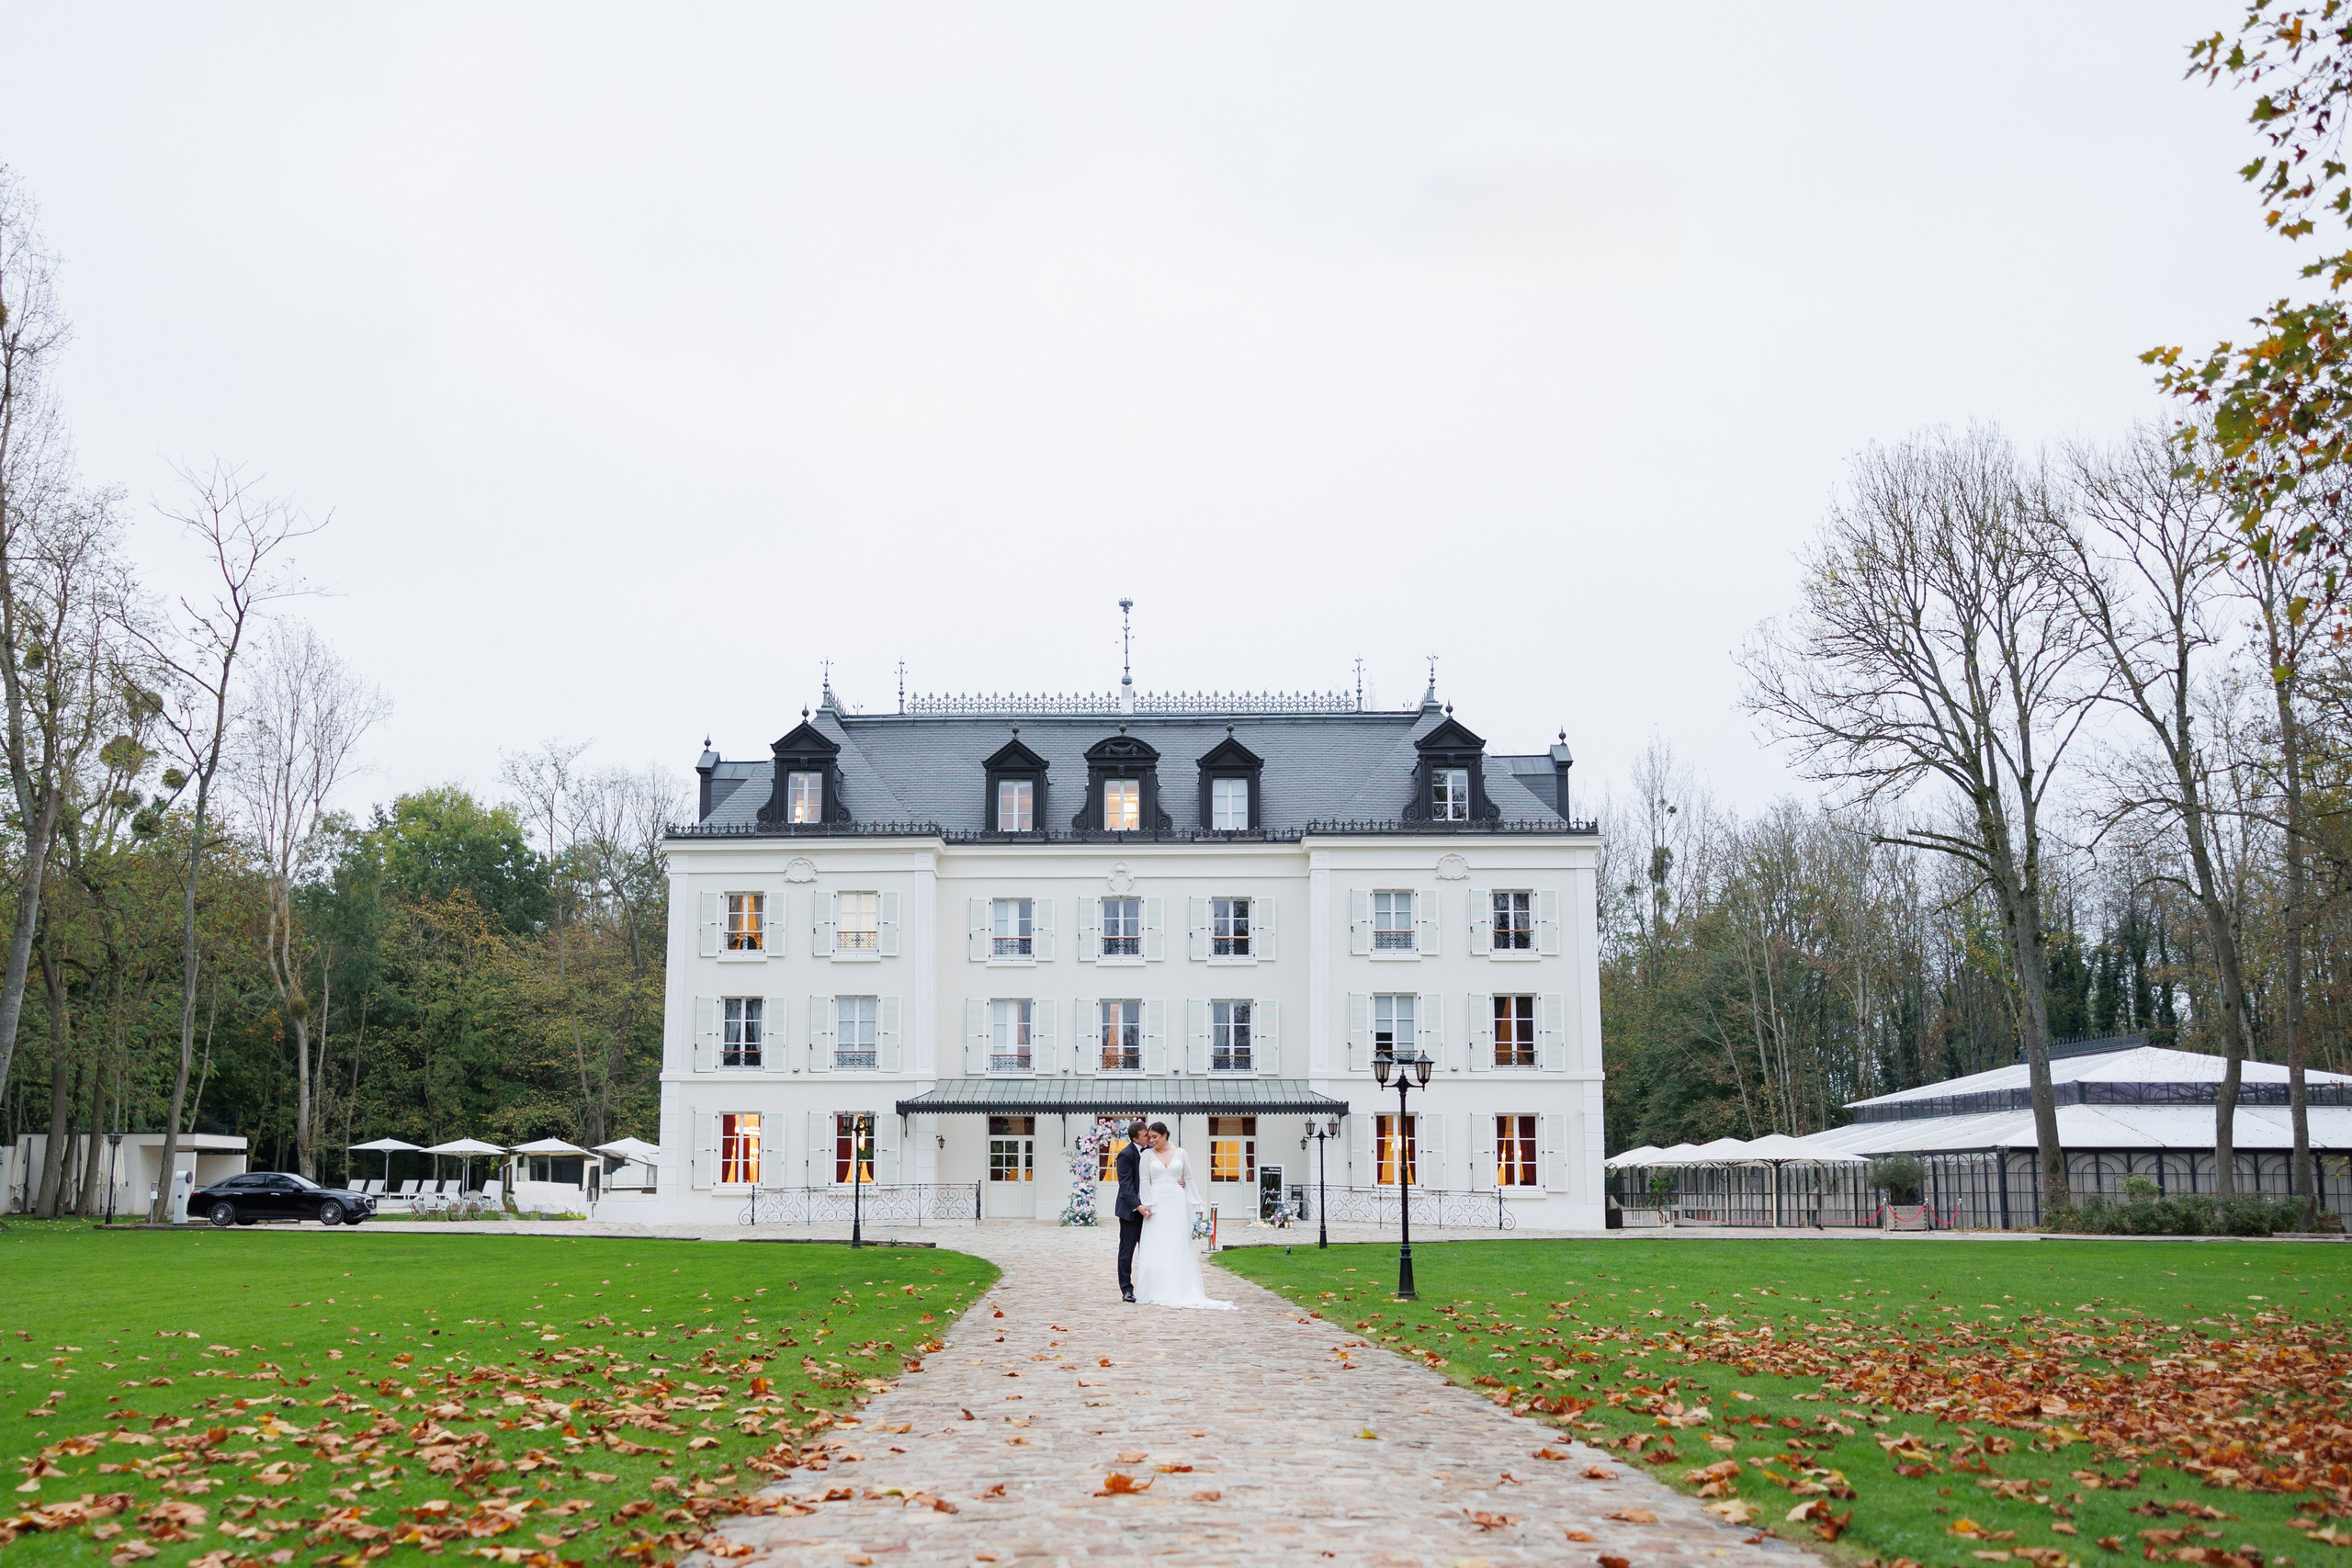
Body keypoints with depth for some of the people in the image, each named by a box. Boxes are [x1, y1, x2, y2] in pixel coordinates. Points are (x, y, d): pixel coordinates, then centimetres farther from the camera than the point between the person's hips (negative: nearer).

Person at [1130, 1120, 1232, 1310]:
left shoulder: (1180, 1153, 7)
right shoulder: (1148, 1155, 4)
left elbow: (1189, 1179, 8)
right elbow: (1145, 1180, -1)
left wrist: (1195, 1205, 3)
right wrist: (1147, 1205, -11)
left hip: (1177, 1203, 1)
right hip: (1157, 1204, -1)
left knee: (1178, 1247, 1)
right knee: (1155, 1249, -3)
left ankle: (1179, 1290, 3)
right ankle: (1158, 1292, -1)